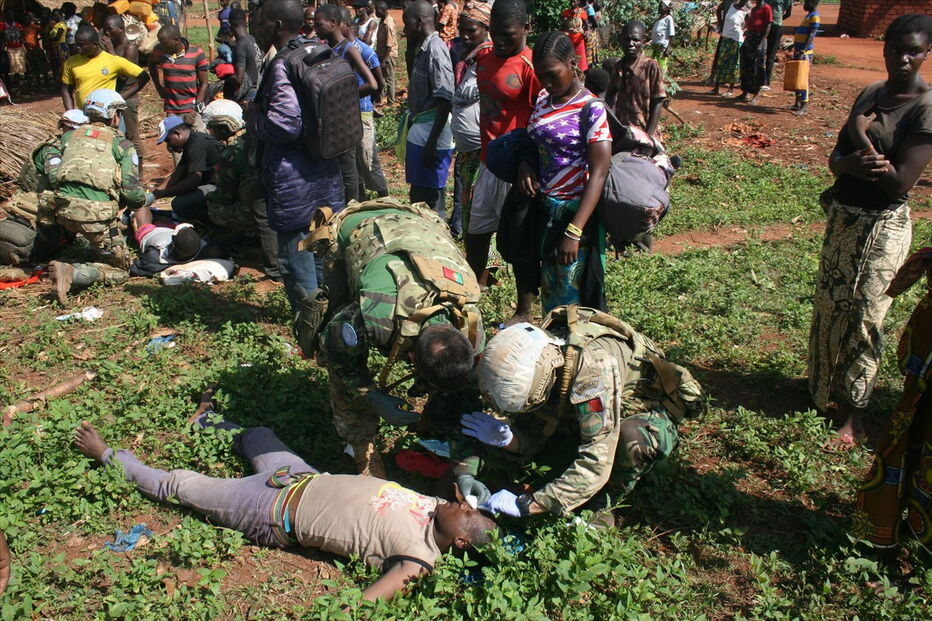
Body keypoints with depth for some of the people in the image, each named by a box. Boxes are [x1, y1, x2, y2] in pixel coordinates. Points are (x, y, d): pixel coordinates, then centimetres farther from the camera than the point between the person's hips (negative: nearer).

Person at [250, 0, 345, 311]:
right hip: (325, 172, 9)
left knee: (294, 257, 4)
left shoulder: (284, 66, -19)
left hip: (295, 180, -9)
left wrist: (254, 122, -9)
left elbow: (285, 124, -29)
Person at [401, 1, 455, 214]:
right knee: (418, 197, 18)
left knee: (430, 200, -1)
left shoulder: (435, 50, -16)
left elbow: (445, 101, -21)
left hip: (431, 137, -10)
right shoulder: (423, 49, 13)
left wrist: (432, 143, -22)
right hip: (419, 134, 10)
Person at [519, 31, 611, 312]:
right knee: (550, 289, 15)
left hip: (577, 213, -7)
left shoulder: (591, 110, -15)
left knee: (576, 298, -1)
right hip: (545, 211, 7)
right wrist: (524, 164, -4)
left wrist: (574, 232, -27)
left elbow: (599, 174, -20)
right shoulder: (543, 100, 7)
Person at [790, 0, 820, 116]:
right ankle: (798, 102, 18)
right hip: (797, 51, 9)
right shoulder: (808, 15, 19)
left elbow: (811, 36, -19)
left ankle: (804, 106, -9)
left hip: (805, 53, -9)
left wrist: (803, 51, -27)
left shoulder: (815, 17, -10)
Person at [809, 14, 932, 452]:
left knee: (862, 320, 0)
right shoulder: (869, 95, 6)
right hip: (841, 216, 7)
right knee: (829, 308, 15)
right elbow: (835, 158, 5)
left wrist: (863, 137, -15)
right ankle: (826, 388, 34)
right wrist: (852, 163, -18)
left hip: (882, 227, -7)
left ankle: (853, 417, 13)